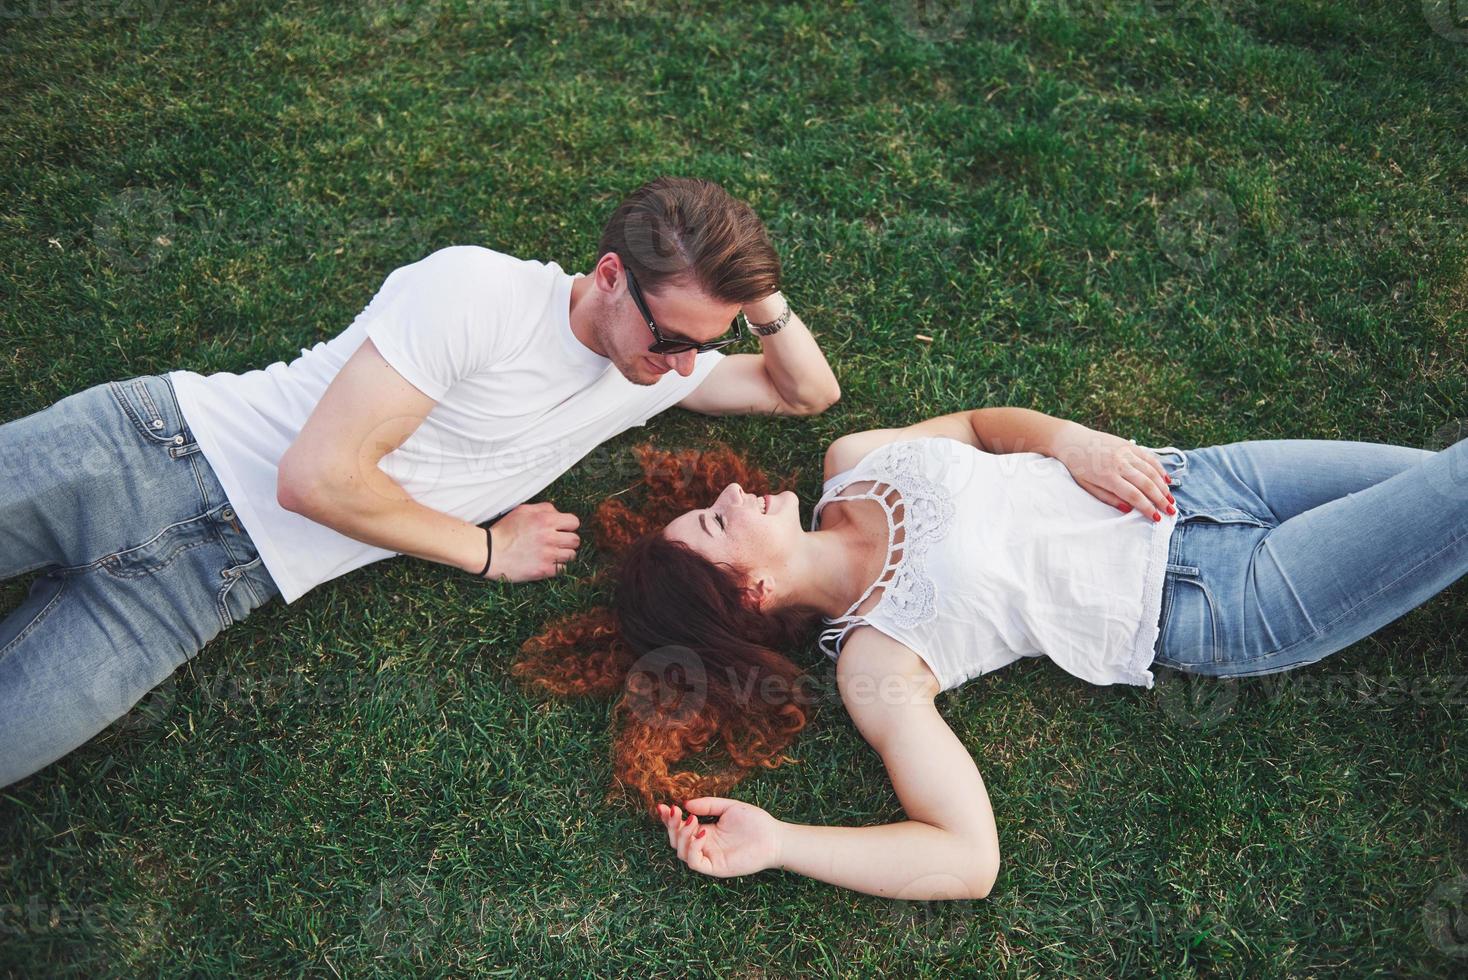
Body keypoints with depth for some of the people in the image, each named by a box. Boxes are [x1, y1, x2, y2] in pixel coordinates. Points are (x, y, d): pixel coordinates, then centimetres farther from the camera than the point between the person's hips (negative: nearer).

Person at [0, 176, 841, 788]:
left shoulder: (652, 369, 2)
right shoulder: (480, 292, -19)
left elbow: (809, 393, 9)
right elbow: (318, 475, -21)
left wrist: (763, 301, -11)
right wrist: (487, 548, -10)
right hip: (158, 450, -3)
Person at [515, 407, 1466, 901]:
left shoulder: (848, 463, -6)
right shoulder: (874, 664, -23)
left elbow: (982, 423, 7)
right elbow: (970, 856, -25)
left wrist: (1072, 440, -13)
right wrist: (776, 844, -34)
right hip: (1214, 610, -5)